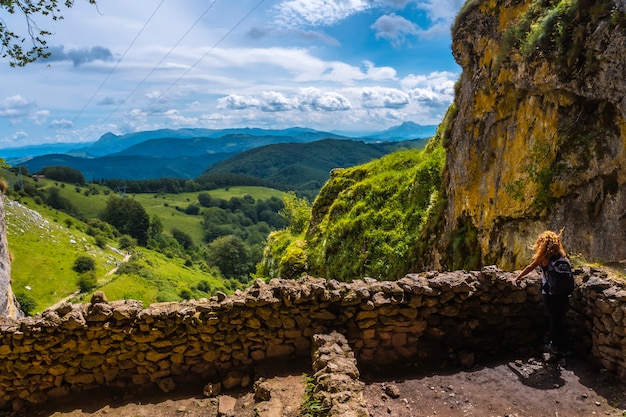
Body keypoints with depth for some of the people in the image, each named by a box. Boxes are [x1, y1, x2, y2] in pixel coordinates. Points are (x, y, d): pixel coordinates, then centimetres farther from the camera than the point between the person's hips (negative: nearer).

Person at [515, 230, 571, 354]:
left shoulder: (544, 256, -9)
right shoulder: (561, 255, 5)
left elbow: (530, 268, -2)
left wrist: (517, 278, 9)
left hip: (549, 292, -5)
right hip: (562, 292, 5)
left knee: (553, 318, 6)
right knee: (559, 318, 16)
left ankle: (556, 345, 16)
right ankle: (563, 345, 27)